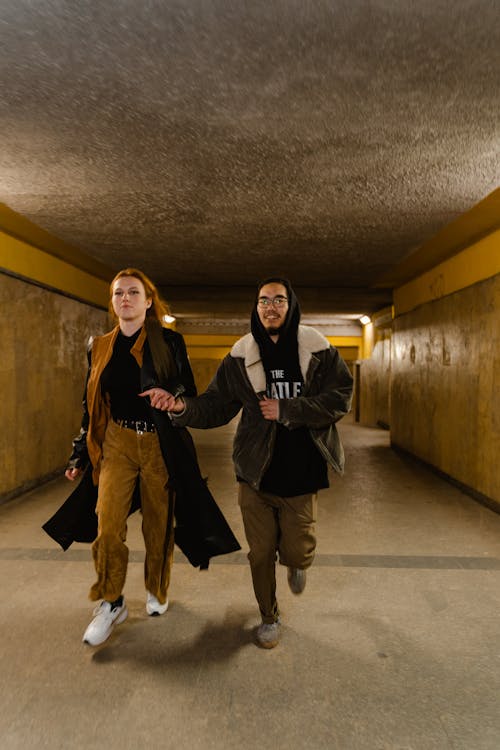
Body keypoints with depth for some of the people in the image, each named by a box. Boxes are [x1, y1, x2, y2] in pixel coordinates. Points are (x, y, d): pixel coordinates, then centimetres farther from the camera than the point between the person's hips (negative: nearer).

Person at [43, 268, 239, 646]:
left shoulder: (170, 342, -1)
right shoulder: (100, 347, 8)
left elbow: (191, 393, 1)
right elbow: (92, 405, 14)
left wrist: (171, 394, -23)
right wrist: (80, 455, 14)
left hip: (159, 445, -2)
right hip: (116, 444, 2)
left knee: (159, 525, 9)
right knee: (108, 525, -7)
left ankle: (157, 592, 34)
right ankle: (111, 602, 16)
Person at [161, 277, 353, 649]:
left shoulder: (318, 350, -4)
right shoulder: (242, 356, 1)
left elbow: (340, 398, -11)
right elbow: (216, 405, 1)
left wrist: (286, 409, -17)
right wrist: (183, 406, -18)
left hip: (301, 473, -1)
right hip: (255, 472, 2)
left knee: (297, 553, 5)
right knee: (261, 553, 11)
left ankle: (297, 563, 45)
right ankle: (269, 617, 38)